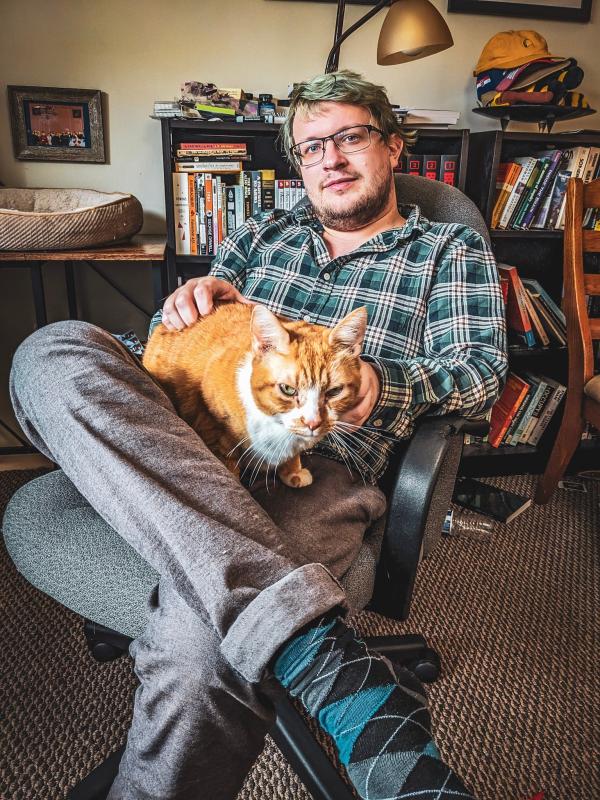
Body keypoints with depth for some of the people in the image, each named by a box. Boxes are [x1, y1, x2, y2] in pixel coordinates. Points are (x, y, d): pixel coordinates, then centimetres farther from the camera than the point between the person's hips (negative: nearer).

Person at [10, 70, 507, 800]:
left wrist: (382, 384, -15)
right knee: (54, 352, -26)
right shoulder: (262, 234, 28)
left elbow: (480, 368, 5)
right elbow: (171, 337, 27)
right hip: (186, 449, 5)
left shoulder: (451, 252, 20)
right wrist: (196, 297, 3)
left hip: (323, 463, -4)